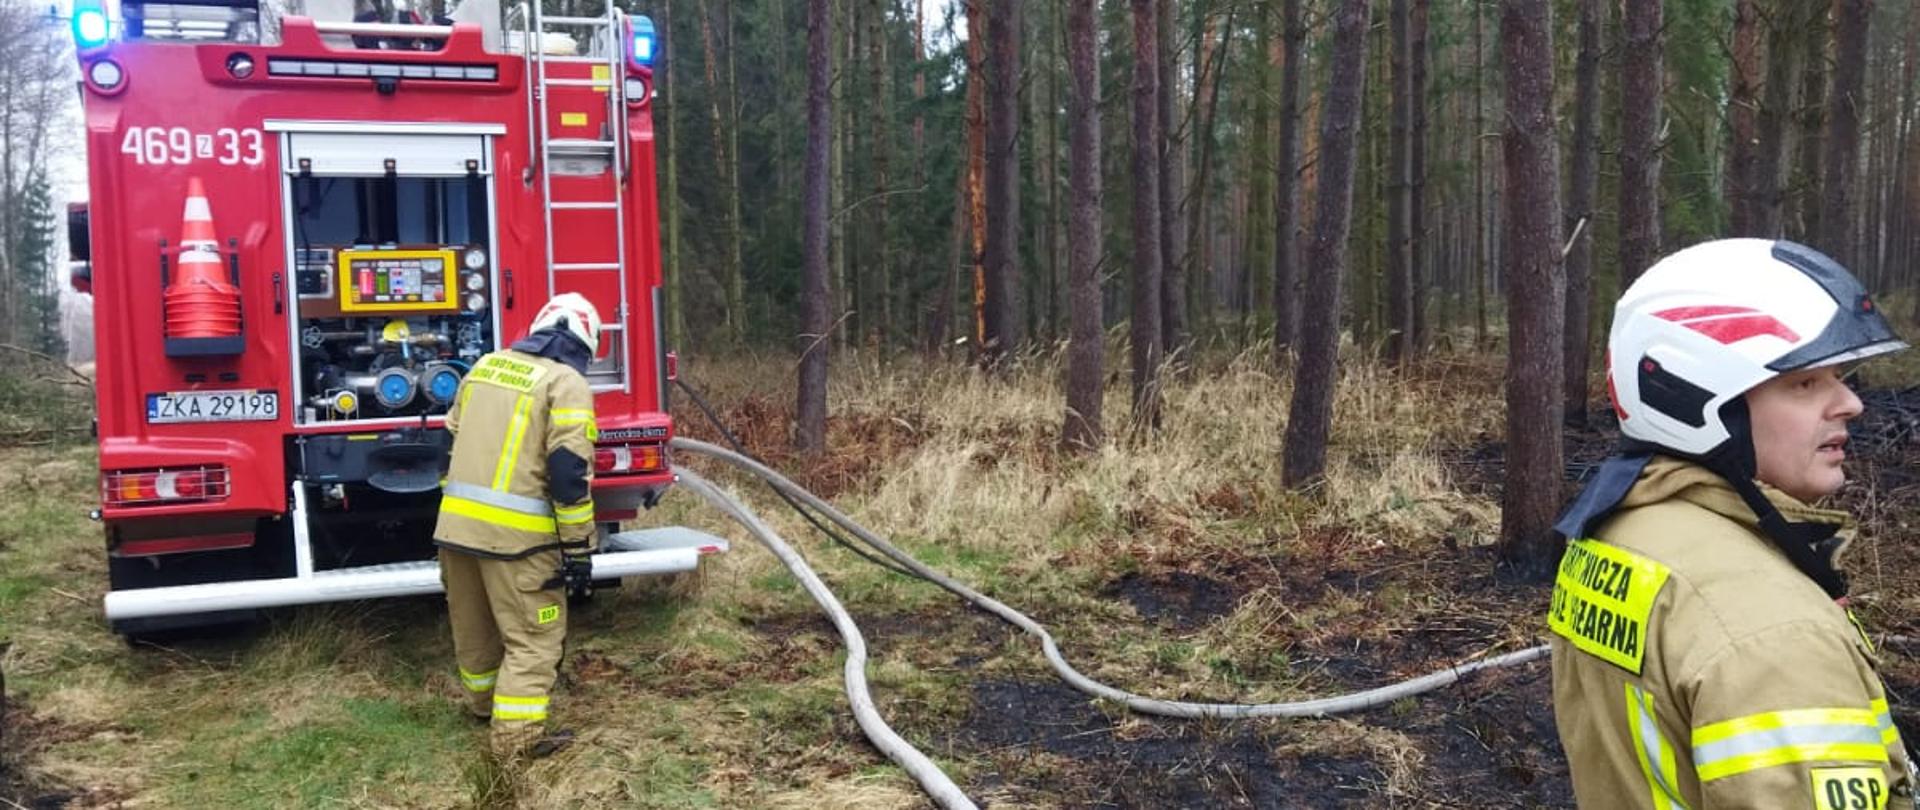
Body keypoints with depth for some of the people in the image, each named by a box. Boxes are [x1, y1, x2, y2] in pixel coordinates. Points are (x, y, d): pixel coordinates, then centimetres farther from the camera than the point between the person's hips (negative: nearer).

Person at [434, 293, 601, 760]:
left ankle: (484, 703, 41)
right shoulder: (566, 382, -7)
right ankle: (516, 734, -3)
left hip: (455, 524, 7)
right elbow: (569, 472, -14)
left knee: (473, 626, 22)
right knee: (532, 637, 2)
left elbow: (453, 443, 20)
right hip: (515, 534, -7)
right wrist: (578, 548, -10)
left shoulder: (486, 365, 15)